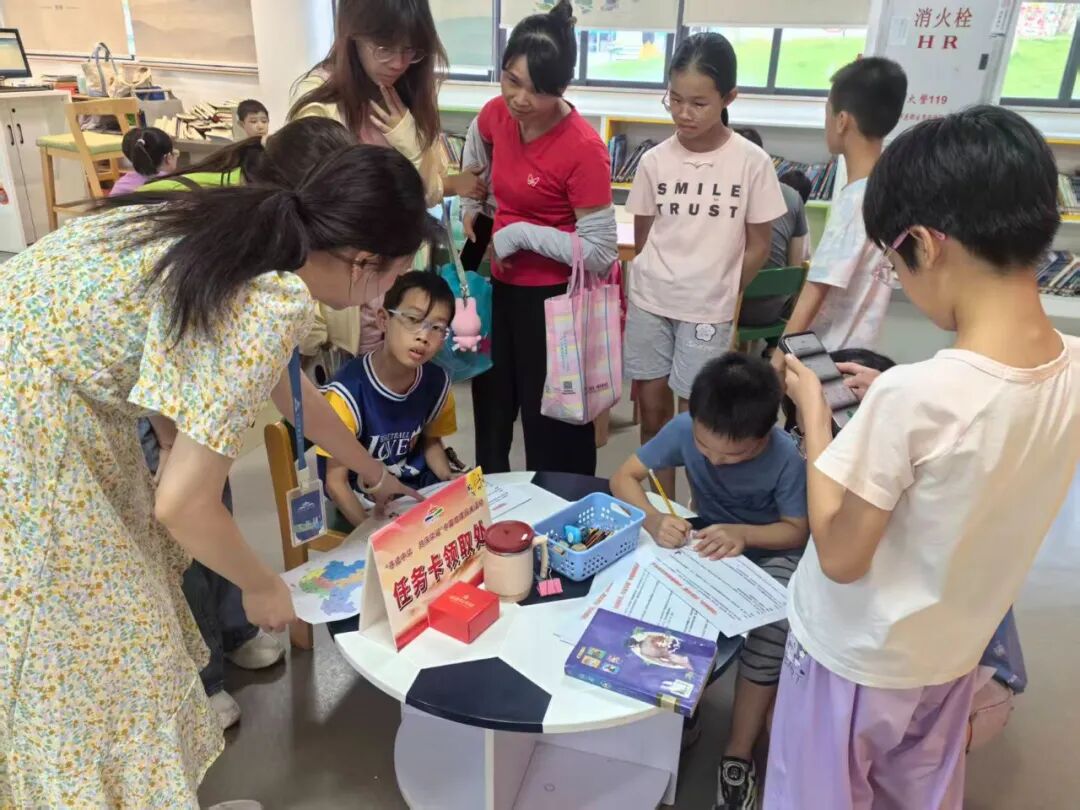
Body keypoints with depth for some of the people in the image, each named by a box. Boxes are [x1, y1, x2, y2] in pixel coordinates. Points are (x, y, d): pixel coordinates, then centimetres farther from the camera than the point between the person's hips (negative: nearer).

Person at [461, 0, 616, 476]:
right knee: (491, 408, 23)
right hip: (501, 286, 7)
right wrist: (469, 209, 18)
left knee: (552, 424, 7)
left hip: (555, 298, -7)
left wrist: (521, 233, -21)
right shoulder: (495, 116, -4)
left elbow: (600, 253, -24)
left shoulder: (584, 149, -23)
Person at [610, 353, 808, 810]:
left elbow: (797, 531, -17)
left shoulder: (787, 458, -28)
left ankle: (738, 755, -11)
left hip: (768, 552, -2)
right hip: (707, 541, 3)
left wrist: (743, 534, -37)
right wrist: (653, 519, -38)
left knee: (773, 626, -31)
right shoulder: (684, 428, -22)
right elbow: (624, 477, -17)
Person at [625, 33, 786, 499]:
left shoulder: (751, 162, -8)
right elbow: (642, 237, 9)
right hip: (650, 302, 3)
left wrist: (720, 296, 2)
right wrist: (661, 279, 3)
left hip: (709, 309, -2)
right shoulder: (655, 160, -2)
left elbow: (758, 245, -1)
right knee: (652, 411, 10)